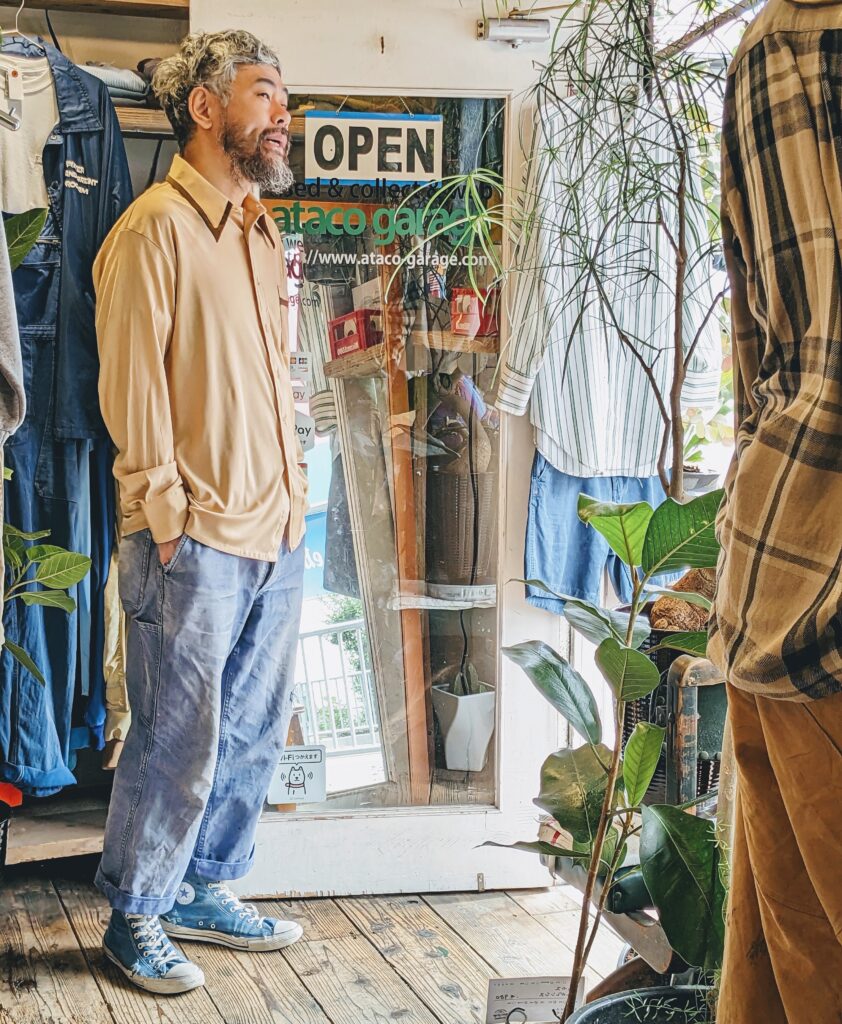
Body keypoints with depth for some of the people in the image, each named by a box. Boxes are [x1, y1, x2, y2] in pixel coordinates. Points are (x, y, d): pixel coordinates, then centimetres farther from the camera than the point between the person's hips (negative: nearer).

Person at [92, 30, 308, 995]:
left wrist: (290, 501, 14)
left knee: (253, 733, 15)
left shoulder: (259, 233, 17)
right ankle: (135, 918, 18)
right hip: (199, 544, -8)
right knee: (179, 743, 1)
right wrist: (168, 522, -13)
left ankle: (205, 891, 31)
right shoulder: (156, 228, -8)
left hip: (276, 536, 8)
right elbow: (132, 390, -11)